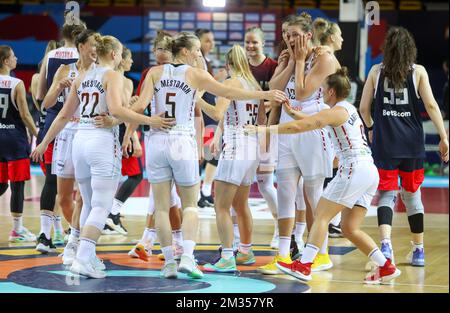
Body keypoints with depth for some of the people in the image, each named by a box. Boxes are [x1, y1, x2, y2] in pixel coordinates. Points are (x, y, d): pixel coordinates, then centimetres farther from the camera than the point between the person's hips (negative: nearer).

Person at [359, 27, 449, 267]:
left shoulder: (376, 71, 5)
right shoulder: (418, 71, 2)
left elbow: (363, 108, 6)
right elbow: (431, 106, -5)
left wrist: (371, 128, 25)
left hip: (384, 142, -1)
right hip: (412, 143, 1)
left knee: (386, 194, 1)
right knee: (412, 195, 14)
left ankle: (385, 243, -22)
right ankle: (418, 251, 22)